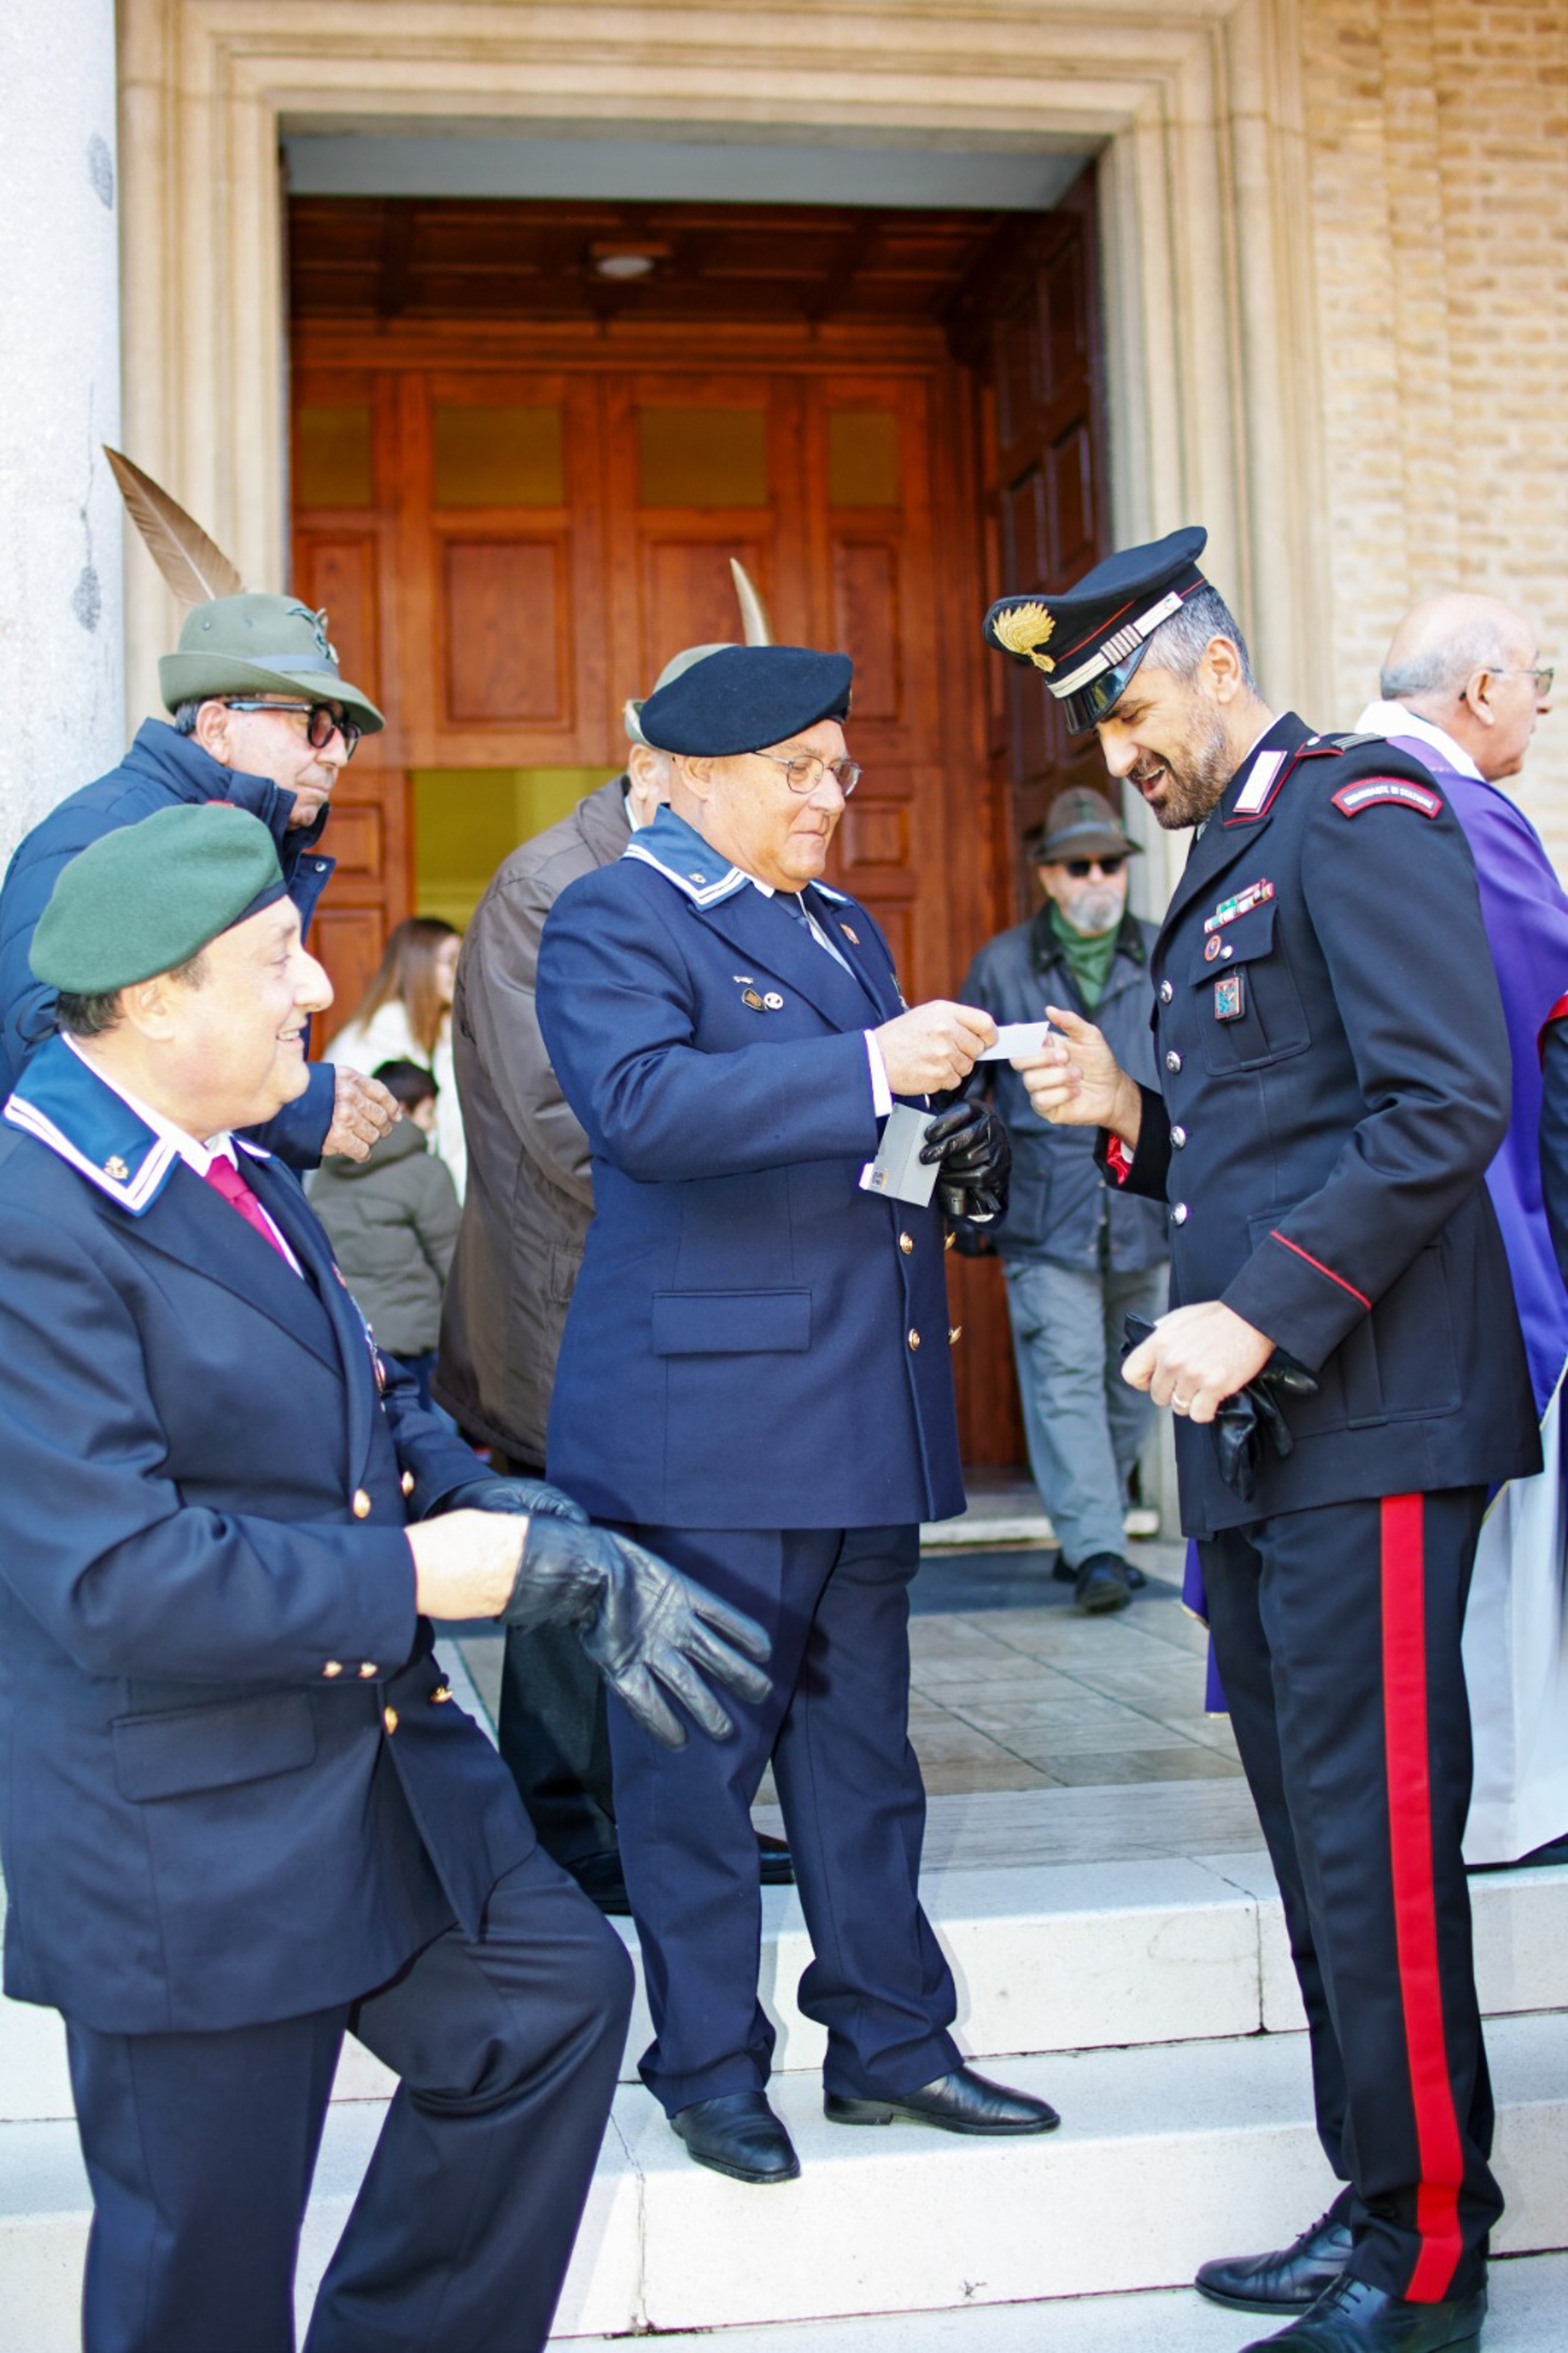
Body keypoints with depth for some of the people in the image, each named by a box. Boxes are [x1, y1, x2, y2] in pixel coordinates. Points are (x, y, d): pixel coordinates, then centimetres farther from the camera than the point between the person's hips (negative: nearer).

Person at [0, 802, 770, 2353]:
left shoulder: (228, 1164, 7)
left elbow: (368, 1416, 12)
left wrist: (563, 1558, -3)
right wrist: (445, 1571, -24)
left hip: (379, 1760, 9)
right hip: (187, 1849, -8)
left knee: (554, 1992, 16)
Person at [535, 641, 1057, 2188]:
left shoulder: (844, 930, 20)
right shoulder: (613, 921, -6)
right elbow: (643, 1105, -24)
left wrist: (961, 1151, 7)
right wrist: (871, 1070, -28)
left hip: (866, 1411, 8)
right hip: (704, 1414, -8)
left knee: (862, 1742, 15)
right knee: (699, 1751, 2)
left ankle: (891, 2044, 26)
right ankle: (710, 2070, 17)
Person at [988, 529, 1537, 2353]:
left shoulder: (1359, 814, -7)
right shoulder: (1222, 873, 21)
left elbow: (1447, 1103, -18)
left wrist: (1262, 1313, -21)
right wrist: (1129, 1119, 6)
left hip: (1368, 1420, -9)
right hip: (1257, 1439, 9)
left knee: (1376, 1845, -3)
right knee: (1316, 1842, 14)